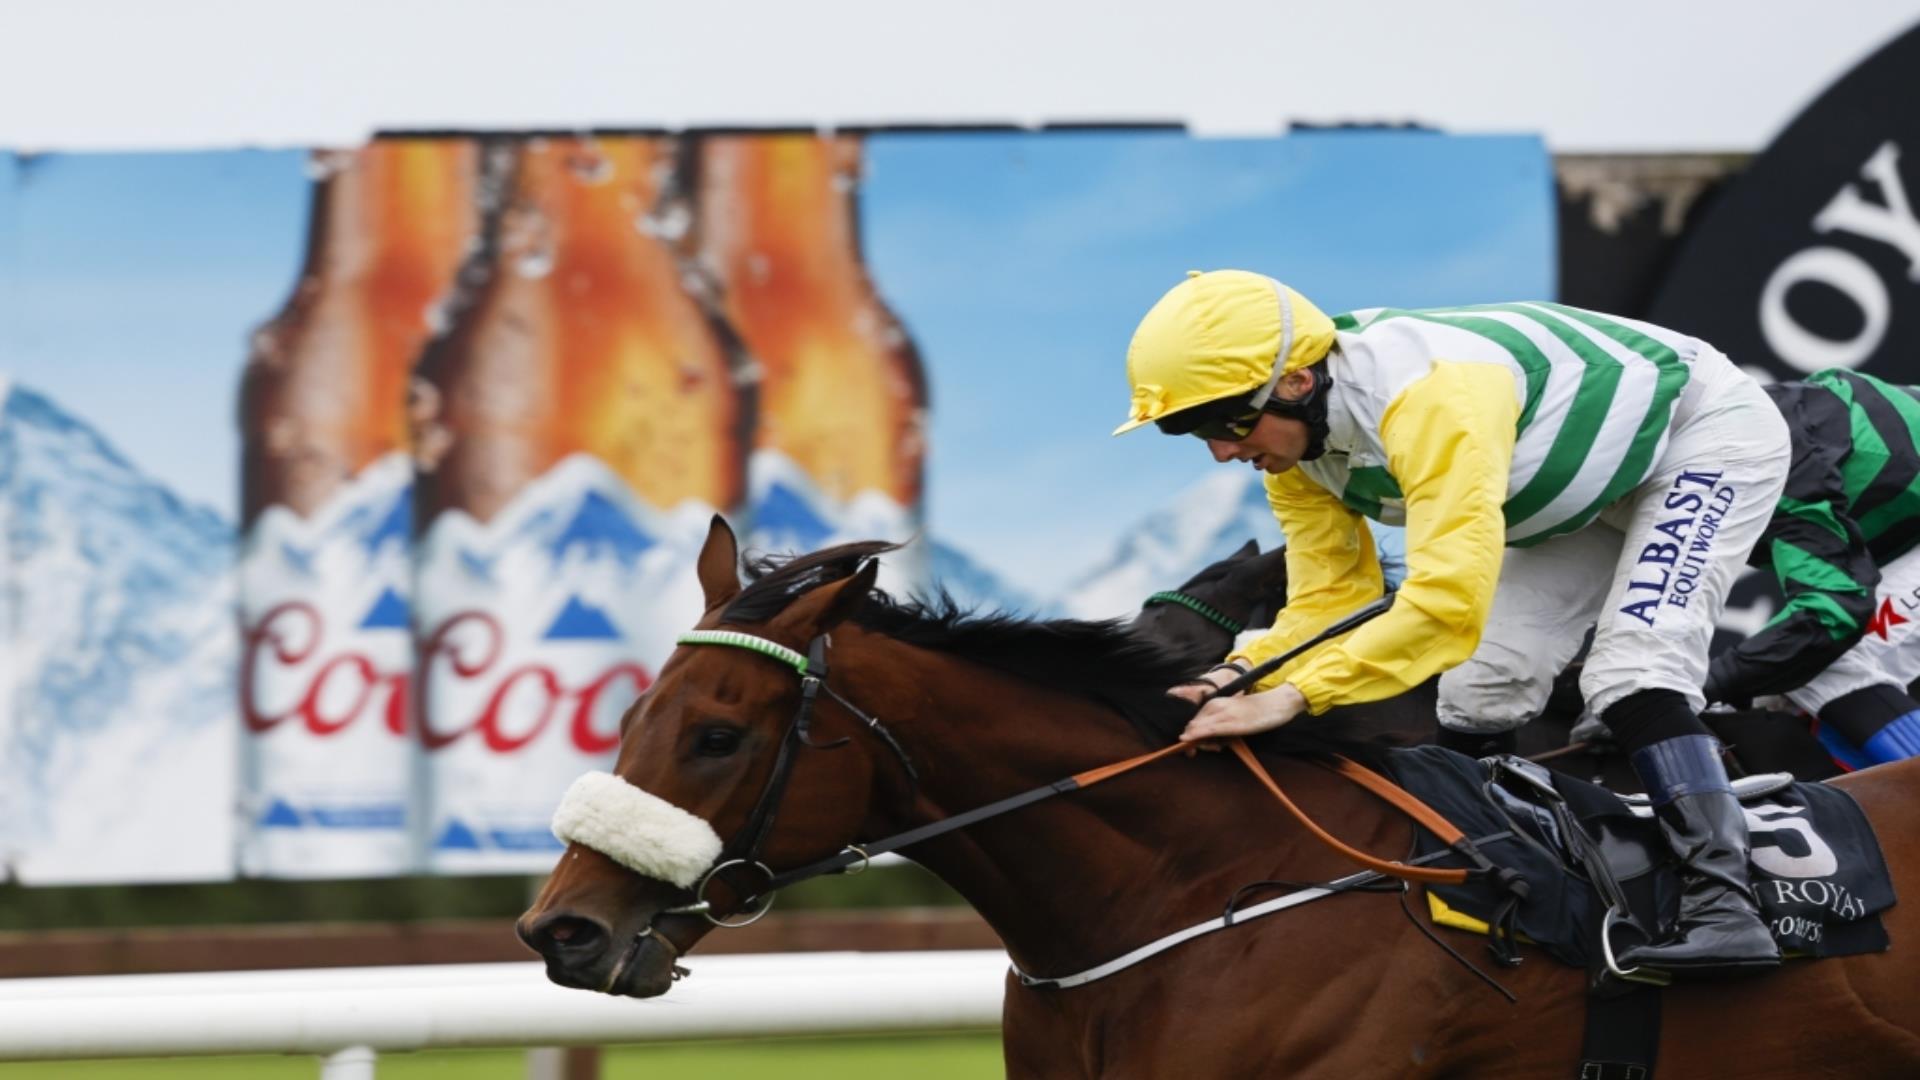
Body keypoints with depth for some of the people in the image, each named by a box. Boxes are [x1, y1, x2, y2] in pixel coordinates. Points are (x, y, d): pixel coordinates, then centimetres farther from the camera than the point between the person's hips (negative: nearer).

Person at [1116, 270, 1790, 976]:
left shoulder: (1430, 397, -42)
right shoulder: (1291, 440, -13)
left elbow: (1450, 598, -49)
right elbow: (1328, 598, -9)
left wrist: (1293, 696, -50)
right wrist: (1244, 674, -29)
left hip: (1709, 434, -9)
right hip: (1596, 480, 9)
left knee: (1631, 672, -25)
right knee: (1481, 693, 1)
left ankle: (1723, 909, -30)